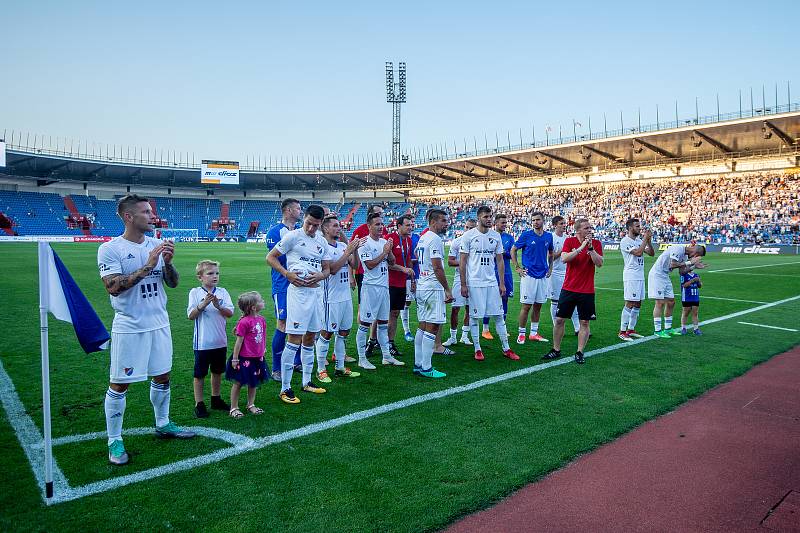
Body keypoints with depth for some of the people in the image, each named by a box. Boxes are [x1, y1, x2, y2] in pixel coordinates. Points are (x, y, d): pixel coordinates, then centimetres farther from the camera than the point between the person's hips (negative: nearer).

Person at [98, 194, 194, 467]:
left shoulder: (157, 245, 6)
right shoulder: (110, 249, -10)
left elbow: (173, 283, 7)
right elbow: (113, 287, -20)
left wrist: (168, 262, -12)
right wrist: (147, 266, -24)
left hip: (159, 322, 6)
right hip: (129, 326, -5)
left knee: (162, 376, 14)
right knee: (119, 383, 2)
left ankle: (163, 425, 33)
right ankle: (114, 441, 15)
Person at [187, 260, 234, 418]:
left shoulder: (222, 292, 1)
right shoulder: (195, 293, -6)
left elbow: (230, 313, -6)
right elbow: (191, 315, -11)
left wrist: (218, 306, -22)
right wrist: (203, 304, -24)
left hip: (220, 341, 4)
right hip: (202, 342, -3)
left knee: (218, 371, 17)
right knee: (199, 374, 6)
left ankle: (216, 399, 33)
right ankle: (199, 404, 17)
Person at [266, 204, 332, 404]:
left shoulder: (322, 242, 12)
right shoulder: (293, 236, -5)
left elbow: (327, 269, 15)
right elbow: (270, 257, -3)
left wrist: (319, 276, -8)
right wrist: (287, 274, -16)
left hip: (316, 290, 7)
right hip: (298, 290, -7)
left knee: (310, 337, 15)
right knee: (294, 339, -9)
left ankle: (307, 381, 28)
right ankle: (285, 388, -1)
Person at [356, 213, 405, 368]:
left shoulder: (384, 242, 13)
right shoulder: (365, 243, -10)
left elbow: (392, 262, 14)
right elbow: (370, 265, -16)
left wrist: (390, 251, -4)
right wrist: (384, 252, -12)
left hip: (384, 286, 8)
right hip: (371, 286, -8)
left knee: (383, 323, 14)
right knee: (364, 323, -3)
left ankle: (386, 356, 22)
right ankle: (362, 359, 4)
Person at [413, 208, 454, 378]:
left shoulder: (422, 239, 14)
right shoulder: (435, 240, -14)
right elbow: (437, 268, -19)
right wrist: (447, 290, -14)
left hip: (421, 286, 10)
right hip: (433, 288, -10)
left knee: (422, 327, 13)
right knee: (432, 328, -5)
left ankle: (418, 364, 18)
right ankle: (426, 368, -1)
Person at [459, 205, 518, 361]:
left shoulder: (496, 236, 6)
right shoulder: (468, 236, -6)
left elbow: (499, 261, 10)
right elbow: (462, 262, -5)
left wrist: (502, 283, 5)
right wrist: (463, 285, -8)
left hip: (492, 282, 4)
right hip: (474, 283, -4)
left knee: (499, 315, 6)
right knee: (474, 316, 4)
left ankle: (506, 348, 14)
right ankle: (477, 349, 16)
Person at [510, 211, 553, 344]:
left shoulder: (549, 236, 7)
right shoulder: (526, 235, -5)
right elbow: (513, 250, 1)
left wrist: (550, 268, 14)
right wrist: (517, 268, -3)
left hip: (543, 276, 5)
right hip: (528, 275, -4)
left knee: (538, 306, 10)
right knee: (526, 306, -3)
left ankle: (534, 333, 20)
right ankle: (521, 334, 7)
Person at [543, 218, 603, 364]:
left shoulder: (596, 243, 1)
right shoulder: (569, 241, 0)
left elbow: (599, 263, -10)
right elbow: (564, 258, -16)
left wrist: (590, 248, -18)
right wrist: (581, 247, -21)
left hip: (587, 291, 0)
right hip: (568, 288, 0)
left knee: (584, 322, 3)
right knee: (559, 320, 4)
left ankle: (579, 352, 14)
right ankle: (556, 350, 18)